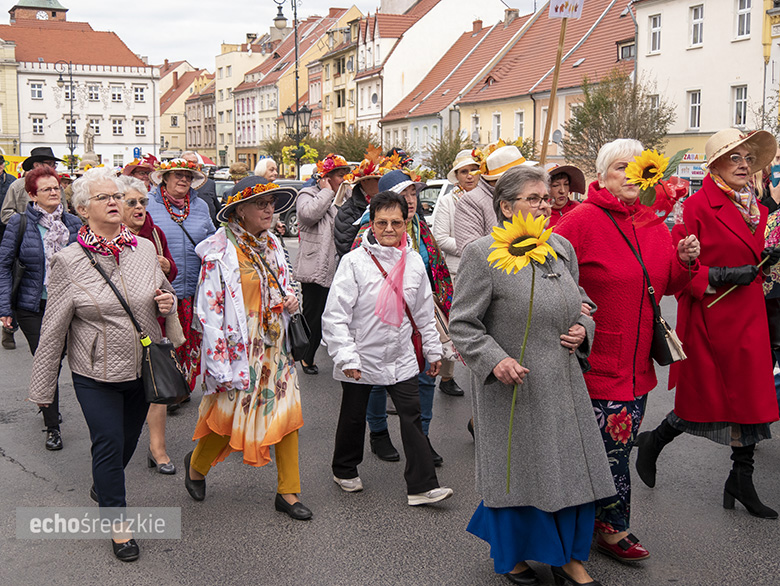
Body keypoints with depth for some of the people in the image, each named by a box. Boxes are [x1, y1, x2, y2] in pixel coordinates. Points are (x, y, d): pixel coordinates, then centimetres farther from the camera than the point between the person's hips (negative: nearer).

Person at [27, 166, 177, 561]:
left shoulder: (144, 249, -1)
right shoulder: (68, 262, -11)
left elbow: (163, 292, 16)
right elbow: (53, 330, -7)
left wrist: (168, 301, -9)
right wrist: (42, 388, -4)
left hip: (143, 367, 4)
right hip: (96, 374, -4)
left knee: (128, 440, 19)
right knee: (108, 444, 1)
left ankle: (102, 486, 49)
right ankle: (117, 523, 19)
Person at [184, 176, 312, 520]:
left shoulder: (272, 244, 8)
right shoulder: (221, 251, -14)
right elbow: (209, 310, -15)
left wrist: (290, 299, 0)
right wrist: (220, 367, -16)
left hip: (275, 346, 6)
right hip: (240, 348, -6)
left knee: (288, 412, 4)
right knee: (227, 414, 6)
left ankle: (288, 492, 17)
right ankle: (196, 465, 37)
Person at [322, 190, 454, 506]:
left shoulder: (414, 262, 2)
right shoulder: (354, 261, -13)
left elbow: (424, 312, 13)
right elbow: (335, 315, -14)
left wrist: (433, 350, 15)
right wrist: (347, 357, -19)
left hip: (401, 358, 3)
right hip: (361, 359, -3)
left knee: (413, 418, -1)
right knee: (353, 418, 14)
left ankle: (422, 486, 3)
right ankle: (345, 471, 37)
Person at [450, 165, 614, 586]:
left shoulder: (562, 248, 7)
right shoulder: (483, 254, -12)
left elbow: (580, 302, 21)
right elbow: (462, 323, -11)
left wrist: (582, 329, -1)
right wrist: (495, 360, -24)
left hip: (563, 382, 6)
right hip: (512, 385, -6)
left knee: (573, 466, 10)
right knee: (517, 472, 8)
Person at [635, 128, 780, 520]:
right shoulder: (698, 206, -11)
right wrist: (721, 277, -22)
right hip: (709, 318, -7)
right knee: (707, 400, 2)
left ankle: (742, 482, 19)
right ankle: (653, 442, 28)